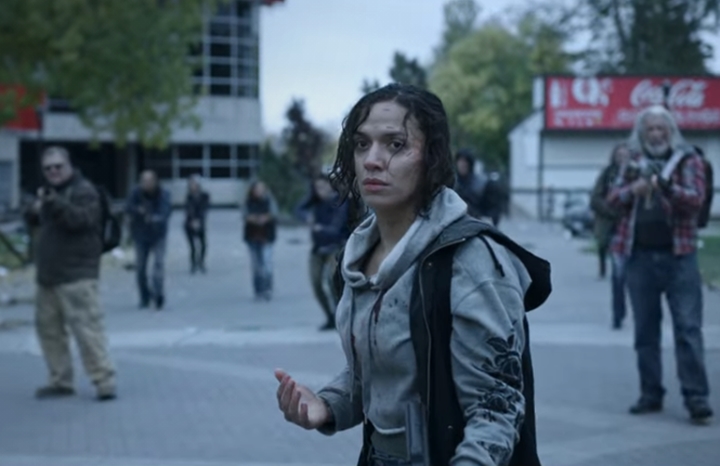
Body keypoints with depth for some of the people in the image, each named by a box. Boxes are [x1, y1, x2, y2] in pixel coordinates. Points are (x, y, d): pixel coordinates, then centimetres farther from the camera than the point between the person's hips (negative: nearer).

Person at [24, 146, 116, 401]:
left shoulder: (84, 191, -8)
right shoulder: (50, 191, 19)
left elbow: (80, 219, -24)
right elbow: (40, 221, 30)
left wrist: (55, 204, -35)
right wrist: (35, 212, 8)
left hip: (76, 275, -9)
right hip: (48, 274, 9)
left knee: (86, 327, -13)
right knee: (47, 327, 12)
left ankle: (104, 380, -10)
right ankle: (61, 381, 21)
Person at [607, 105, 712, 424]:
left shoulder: (688, 160, 2)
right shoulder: (634, 164, 13)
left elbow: (696, 198, -10)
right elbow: (612, 199, 8)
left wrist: (664, 185, -28)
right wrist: (632, 189, -14)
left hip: (678, 256, -4)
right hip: (640, 257, 4)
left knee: (688, 328, -7)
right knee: (645, 331, 8)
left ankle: (696, 397, -7)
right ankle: (651, 395, 17)